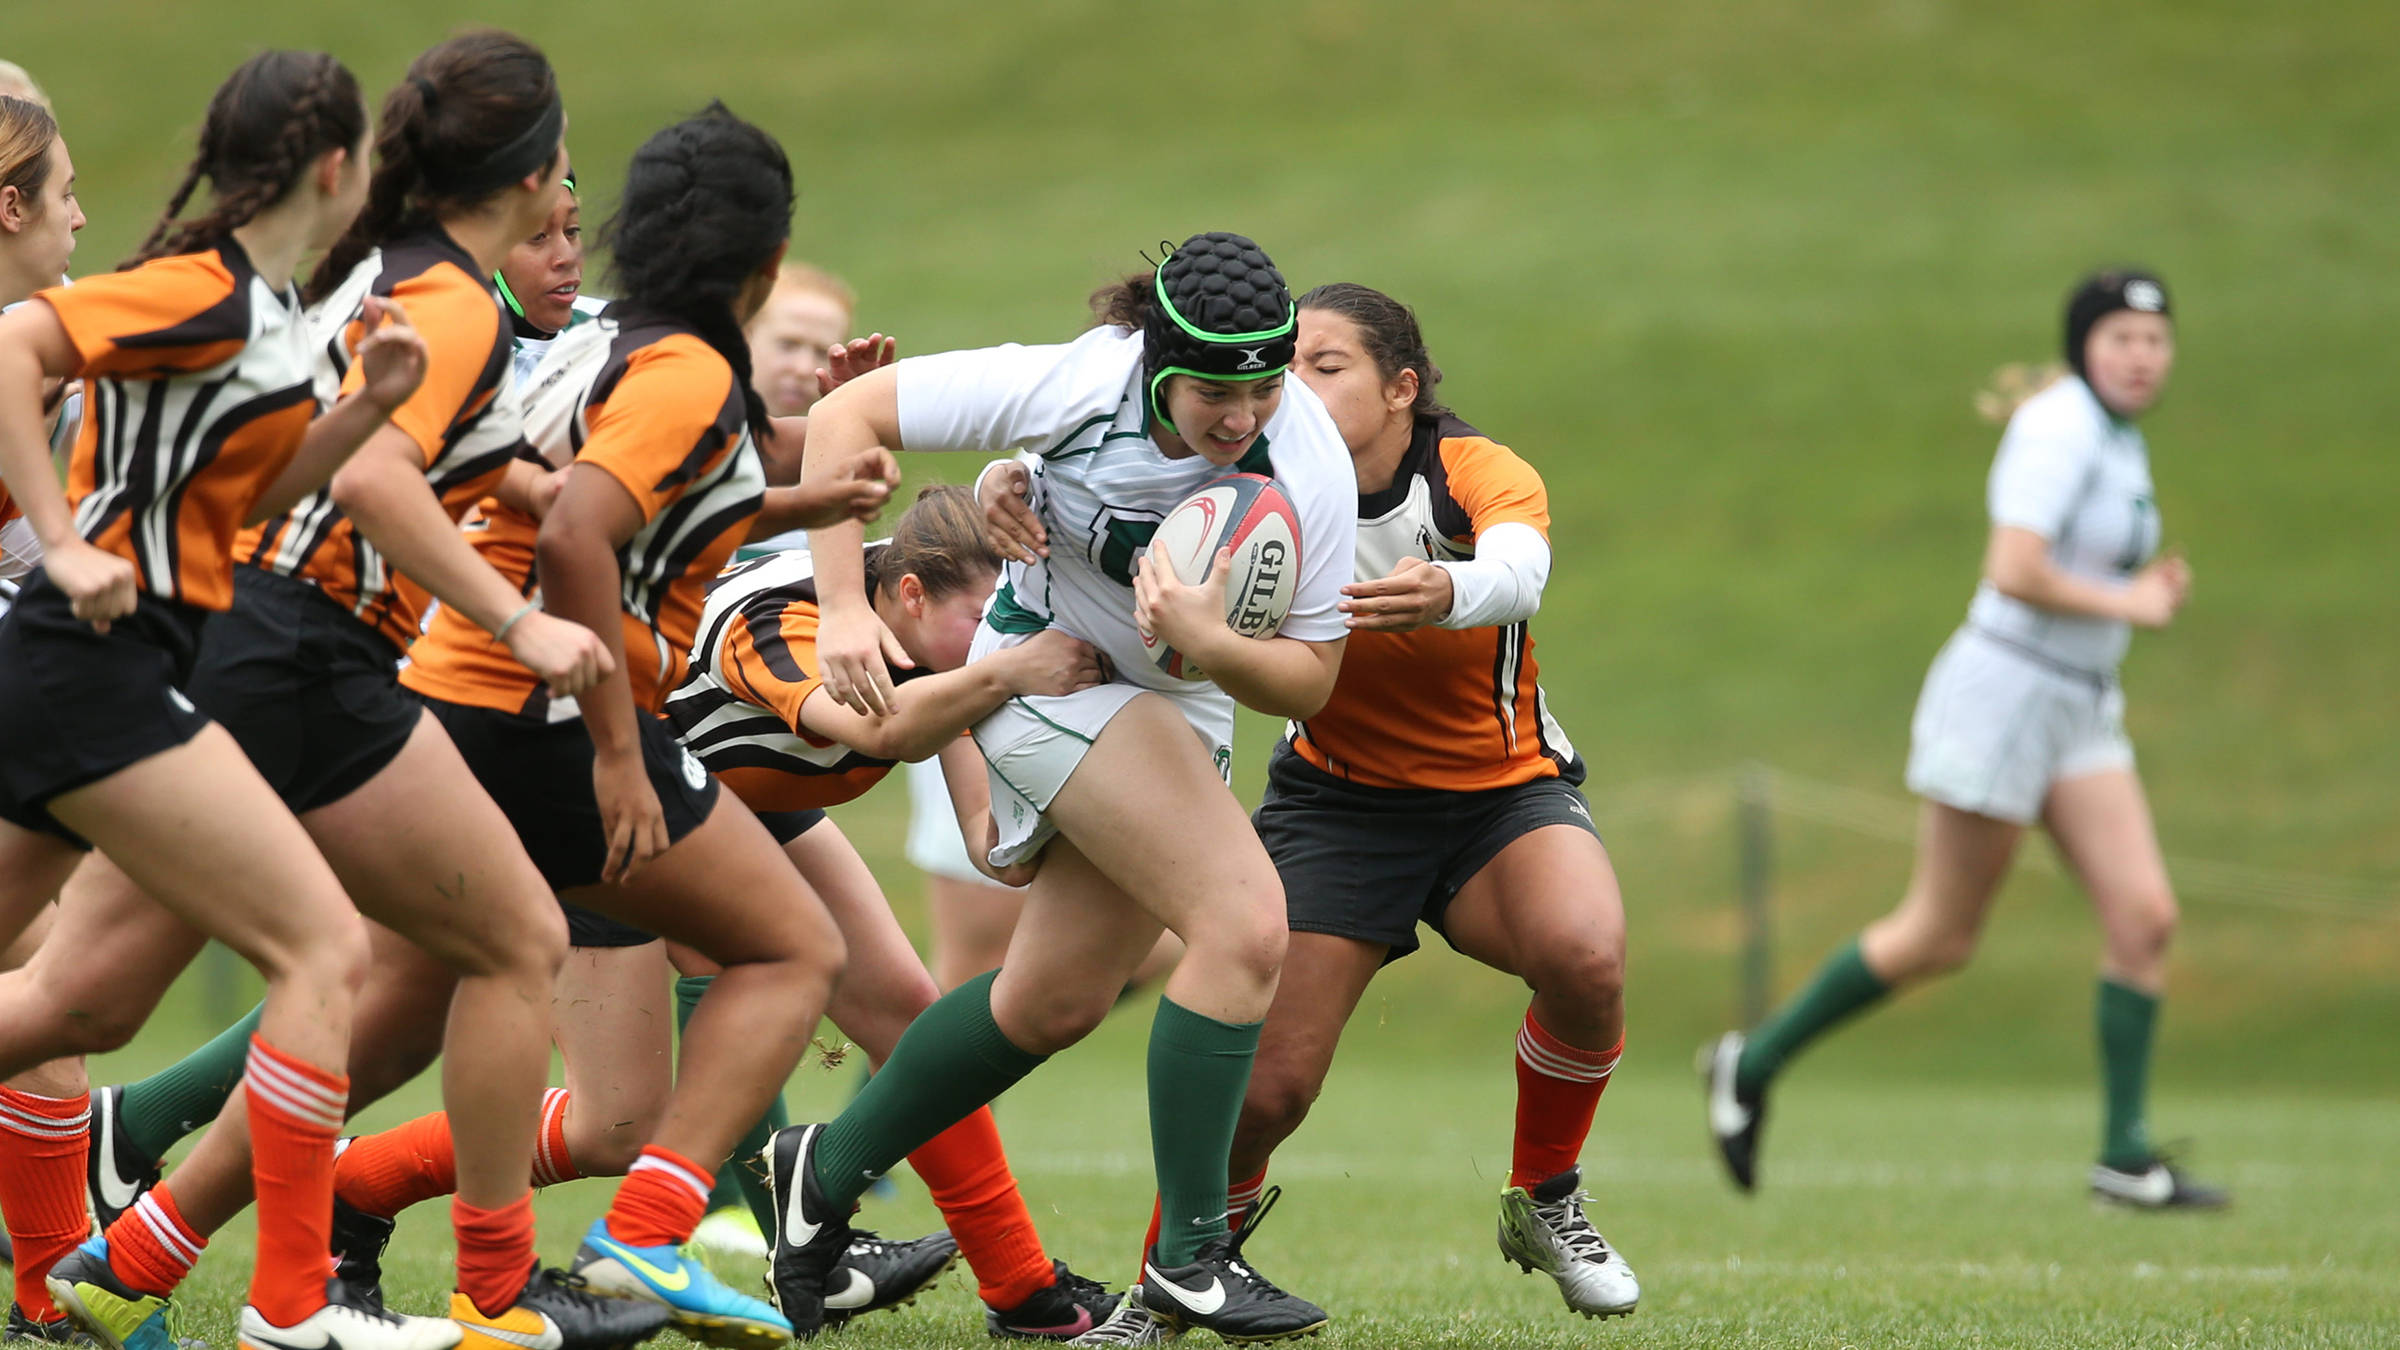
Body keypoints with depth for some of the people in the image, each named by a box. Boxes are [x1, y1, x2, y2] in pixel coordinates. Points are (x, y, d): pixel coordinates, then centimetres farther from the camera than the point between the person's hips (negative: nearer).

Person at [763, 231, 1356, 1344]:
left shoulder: (1310, 466, -23)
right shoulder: (1075, 386, -28)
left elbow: (1309, 681, -17)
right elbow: (844, 418, -20)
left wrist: (1210, 642, -37)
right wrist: (844, 607, -26)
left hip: (1184, 704, 5)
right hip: (1050, 666, -5)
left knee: (1056, 1001, 15)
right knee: (1245, 922, -22)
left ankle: (828, 1170, 35)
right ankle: (1190, 1250, -13)